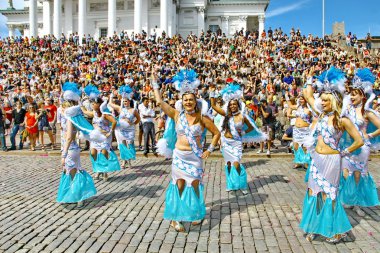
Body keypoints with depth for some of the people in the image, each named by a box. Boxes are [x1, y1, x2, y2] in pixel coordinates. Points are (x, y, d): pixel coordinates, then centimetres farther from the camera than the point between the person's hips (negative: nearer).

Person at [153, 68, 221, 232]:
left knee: (195, 185, 6)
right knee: (179, 185, 3)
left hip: (195, 156, -1)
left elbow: (216, 133, 3)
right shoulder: (177, 114, -1)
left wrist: (209, 150, -1)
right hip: (179, 155, 1)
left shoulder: (202, 117, -4)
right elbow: (160, 102, -6)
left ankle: (197, 214, 28)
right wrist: (154, 81, -2)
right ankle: (175, 217, 14)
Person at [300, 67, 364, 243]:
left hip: (331, 161, -6)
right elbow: (308, 96, 12)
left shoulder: (342, 120, -13)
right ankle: (314, 227, 22)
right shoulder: (322, 114, 3)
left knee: (328, 194, 4)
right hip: (316, 159, 6)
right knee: (313, 192, 9)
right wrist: (310, 79, 12)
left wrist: (344, 153, -5)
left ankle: (337, 231, 23)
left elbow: (359, 141, -11)